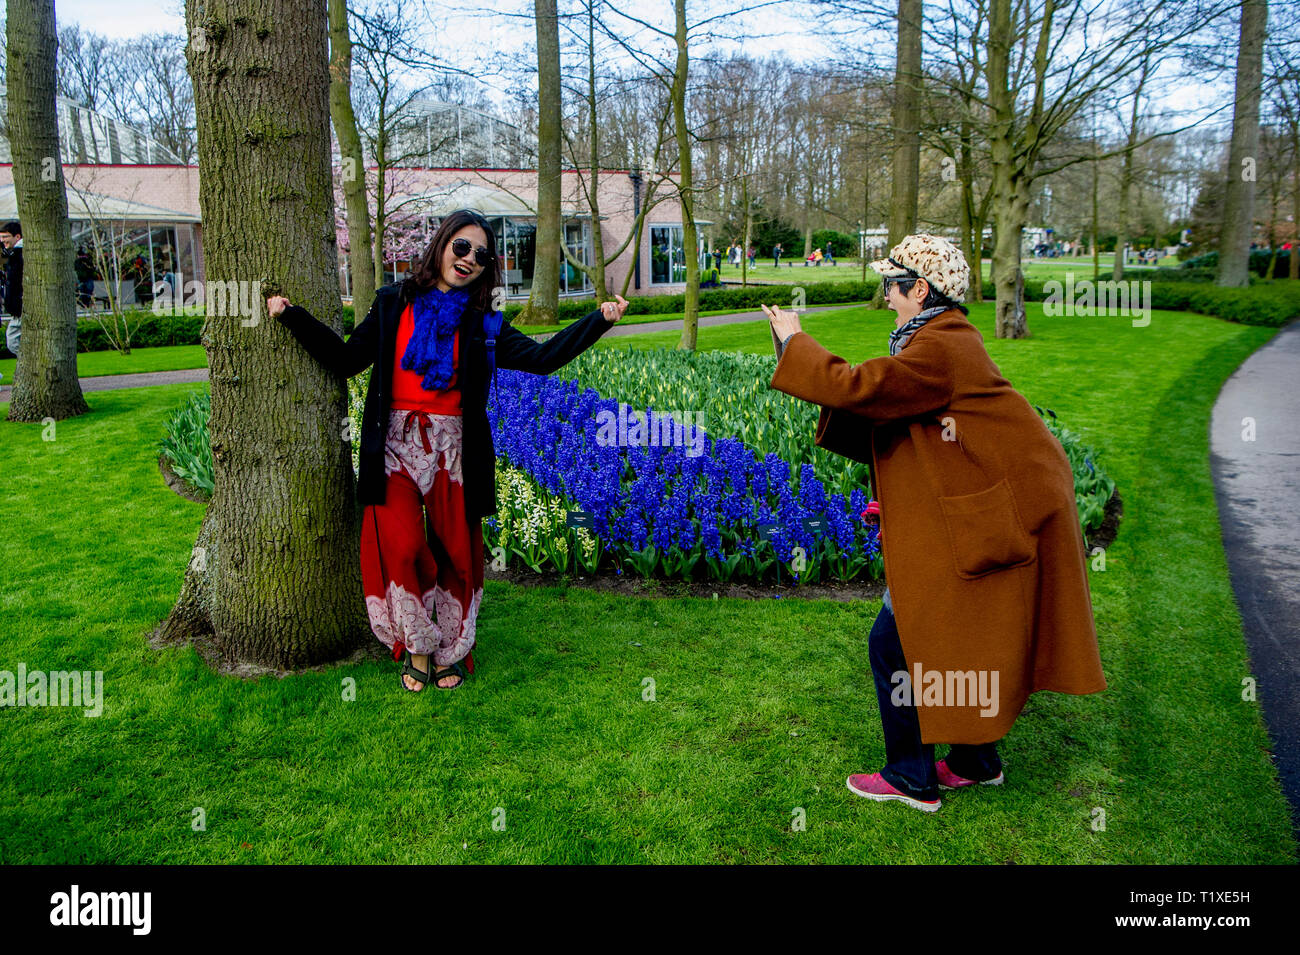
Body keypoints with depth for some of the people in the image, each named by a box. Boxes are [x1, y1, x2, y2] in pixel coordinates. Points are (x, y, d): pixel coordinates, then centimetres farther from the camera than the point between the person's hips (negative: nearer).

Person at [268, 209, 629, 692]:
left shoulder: (482, 324, 6)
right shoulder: (395, 303, 7)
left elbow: (542, 357, -2)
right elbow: (348, 359, 7)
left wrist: (600, 320, -10)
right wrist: (293, 317, 1)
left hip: (453, 448, 1)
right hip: (395, 444, -1)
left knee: (455, 551, 5)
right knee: (401, 548, -12)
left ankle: (450, 651, 25)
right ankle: (417, 647, 11)